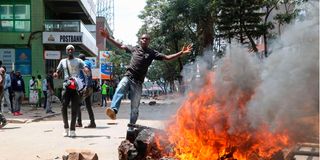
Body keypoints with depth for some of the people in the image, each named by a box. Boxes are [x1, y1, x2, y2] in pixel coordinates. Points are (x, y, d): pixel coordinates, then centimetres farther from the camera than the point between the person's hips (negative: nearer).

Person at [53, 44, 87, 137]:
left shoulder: (78, 61, 9)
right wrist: (55, 74, -8)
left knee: (74, 109, -1)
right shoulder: (63, 61, 16)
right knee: (64, 107, -4)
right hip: (66, 87, 2)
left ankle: (72, 129, 7)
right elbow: (58, 71, 16)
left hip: (76, 87, -1)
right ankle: (66, 128, 11)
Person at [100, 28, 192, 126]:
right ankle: (114, 110, -52)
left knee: (135, 108, 0)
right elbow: (120, 46, 24)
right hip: (128, 77, 0)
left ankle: (131, 126, 12)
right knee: (119, 90, -34)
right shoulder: (134, 49, 15)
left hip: (138, 82, 0)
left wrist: (181, 53, -8)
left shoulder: (152, 53, 9)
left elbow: (167, 58, 3)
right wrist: (108, 37, 22)